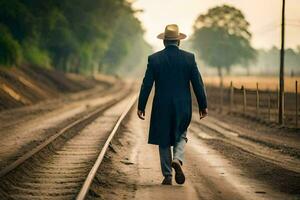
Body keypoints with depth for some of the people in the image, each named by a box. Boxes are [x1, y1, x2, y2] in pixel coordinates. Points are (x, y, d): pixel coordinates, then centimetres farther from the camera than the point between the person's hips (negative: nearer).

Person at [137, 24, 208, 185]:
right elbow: (198, 83, -2)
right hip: (183, 107, 0)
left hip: (161, 107, 0)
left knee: (164, 141, 11)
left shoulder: (154, 59, -4)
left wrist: (141, 106, 1)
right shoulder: (189, 58, -3)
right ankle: (177, 160, -12)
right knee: (180, 136, 16)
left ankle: (167, 176, 10)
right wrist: (203, 105, 6)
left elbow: (146, 84, -4)